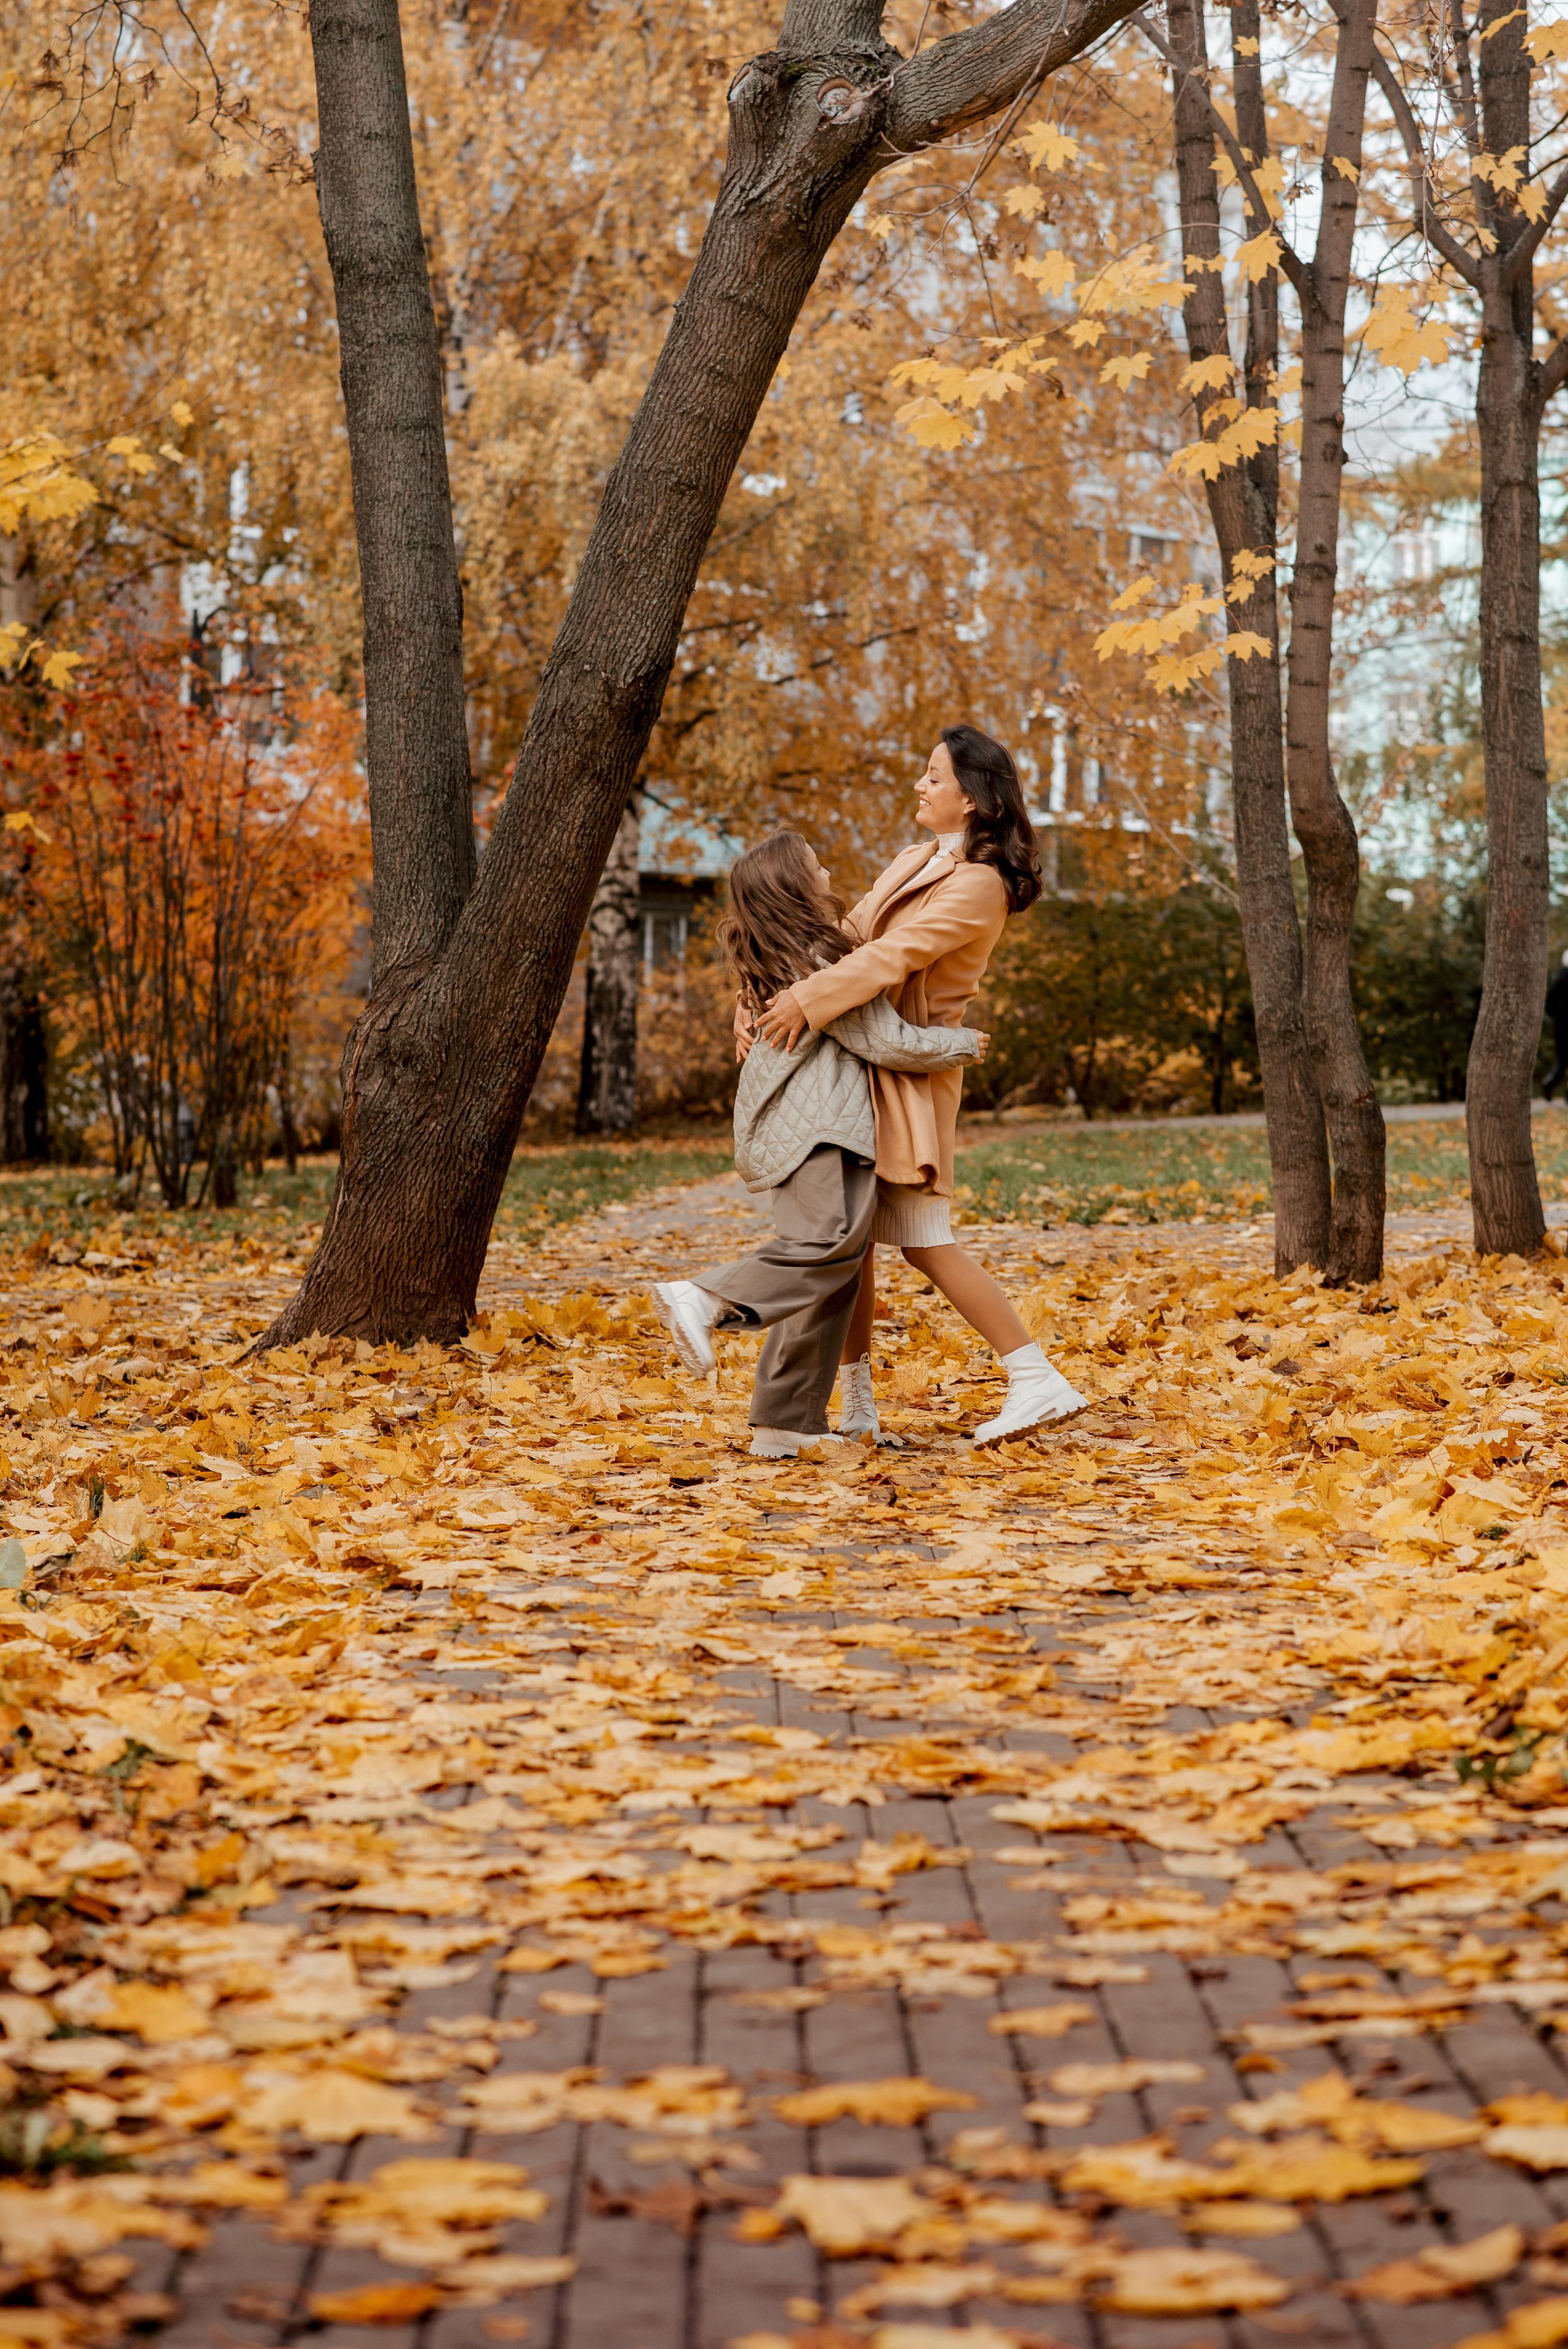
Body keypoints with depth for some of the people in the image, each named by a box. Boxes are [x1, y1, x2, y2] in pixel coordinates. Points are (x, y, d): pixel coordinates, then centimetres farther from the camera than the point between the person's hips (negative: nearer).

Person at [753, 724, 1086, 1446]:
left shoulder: (979, 884, -14)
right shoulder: (915, 863, 15)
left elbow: (898, 953, -24)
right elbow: (851, 935, 14)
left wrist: (807, 1000, -29)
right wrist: (773, 994, 2)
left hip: (911, 1074, -9)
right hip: (863, 1068, 9)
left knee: (923, 1242, -9)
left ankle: (1038, 1381, -5)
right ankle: (857, 1403, 17)